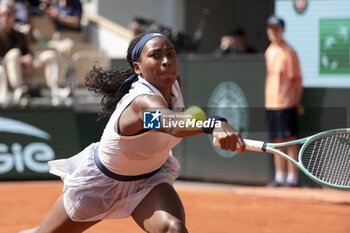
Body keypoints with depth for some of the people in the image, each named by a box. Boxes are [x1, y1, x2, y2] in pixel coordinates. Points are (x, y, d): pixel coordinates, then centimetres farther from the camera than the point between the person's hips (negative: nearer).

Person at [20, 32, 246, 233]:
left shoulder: (175, 85, -17)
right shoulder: (143, 101, -40)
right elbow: (172, 124, -67)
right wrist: (214, 125, -82)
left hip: (149, 179, 5)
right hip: (101, 180, -5)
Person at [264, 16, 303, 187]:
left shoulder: (288, 52, -8)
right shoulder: (269, 51, 13)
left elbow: (297, 79, -8)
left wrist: (296, 101, -12)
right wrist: (267, 99, 15)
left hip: (286, 104, -7)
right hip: (271, 103, 7)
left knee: (290, 141, -4)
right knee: (277, 141, 11)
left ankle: (292, 178, -1)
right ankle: (279, 177, 16)